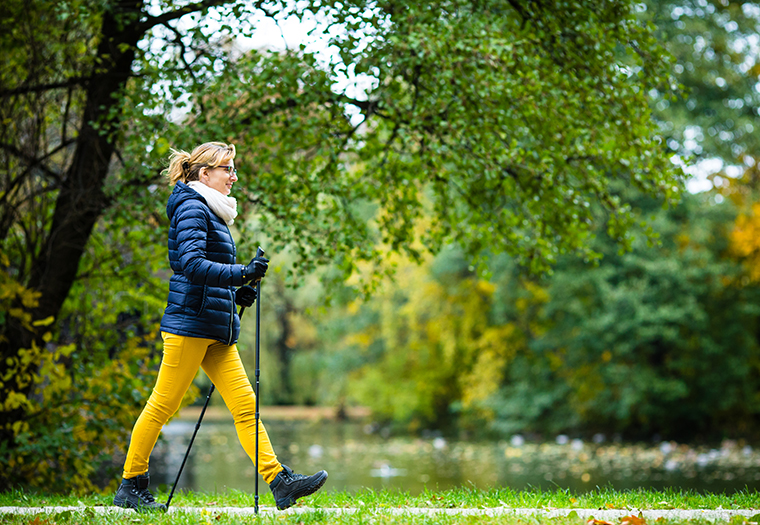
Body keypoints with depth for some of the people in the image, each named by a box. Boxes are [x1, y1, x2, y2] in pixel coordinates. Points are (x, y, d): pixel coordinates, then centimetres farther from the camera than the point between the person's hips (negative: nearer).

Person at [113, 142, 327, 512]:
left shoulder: (211, 212, 22)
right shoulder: (192, 208, -7)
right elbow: (191, 264, -21)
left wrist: (237, 293, 12)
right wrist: (242, 273, -27)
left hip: (217, 329, 10)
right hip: (190, 322, -9)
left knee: (245, 404, 0)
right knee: (163, 404, -3)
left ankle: (280, 481, -5)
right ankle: (130, 486, 7)